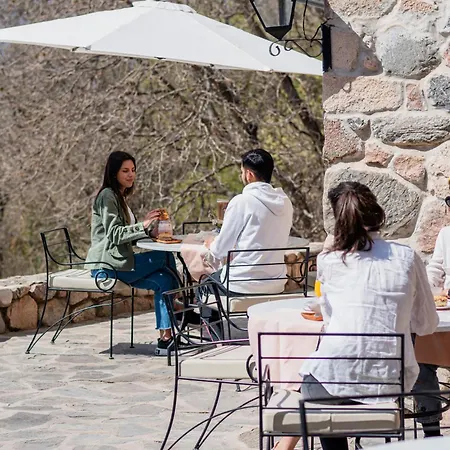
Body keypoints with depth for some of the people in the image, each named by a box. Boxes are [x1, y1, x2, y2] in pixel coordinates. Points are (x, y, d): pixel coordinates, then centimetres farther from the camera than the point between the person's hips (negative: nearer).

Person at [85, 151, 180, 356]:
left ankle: (166, 339, -14)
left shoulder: (120, 196, 22)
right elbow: (114, 233, -17)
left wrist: (148, 229, 4)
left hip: (120, 262, 9)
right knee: (165, 257, -16)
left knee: (163, 280, -9)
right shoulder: (107, 196, -8)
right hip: (108, 264, -9)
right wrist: (143, 226, -28)